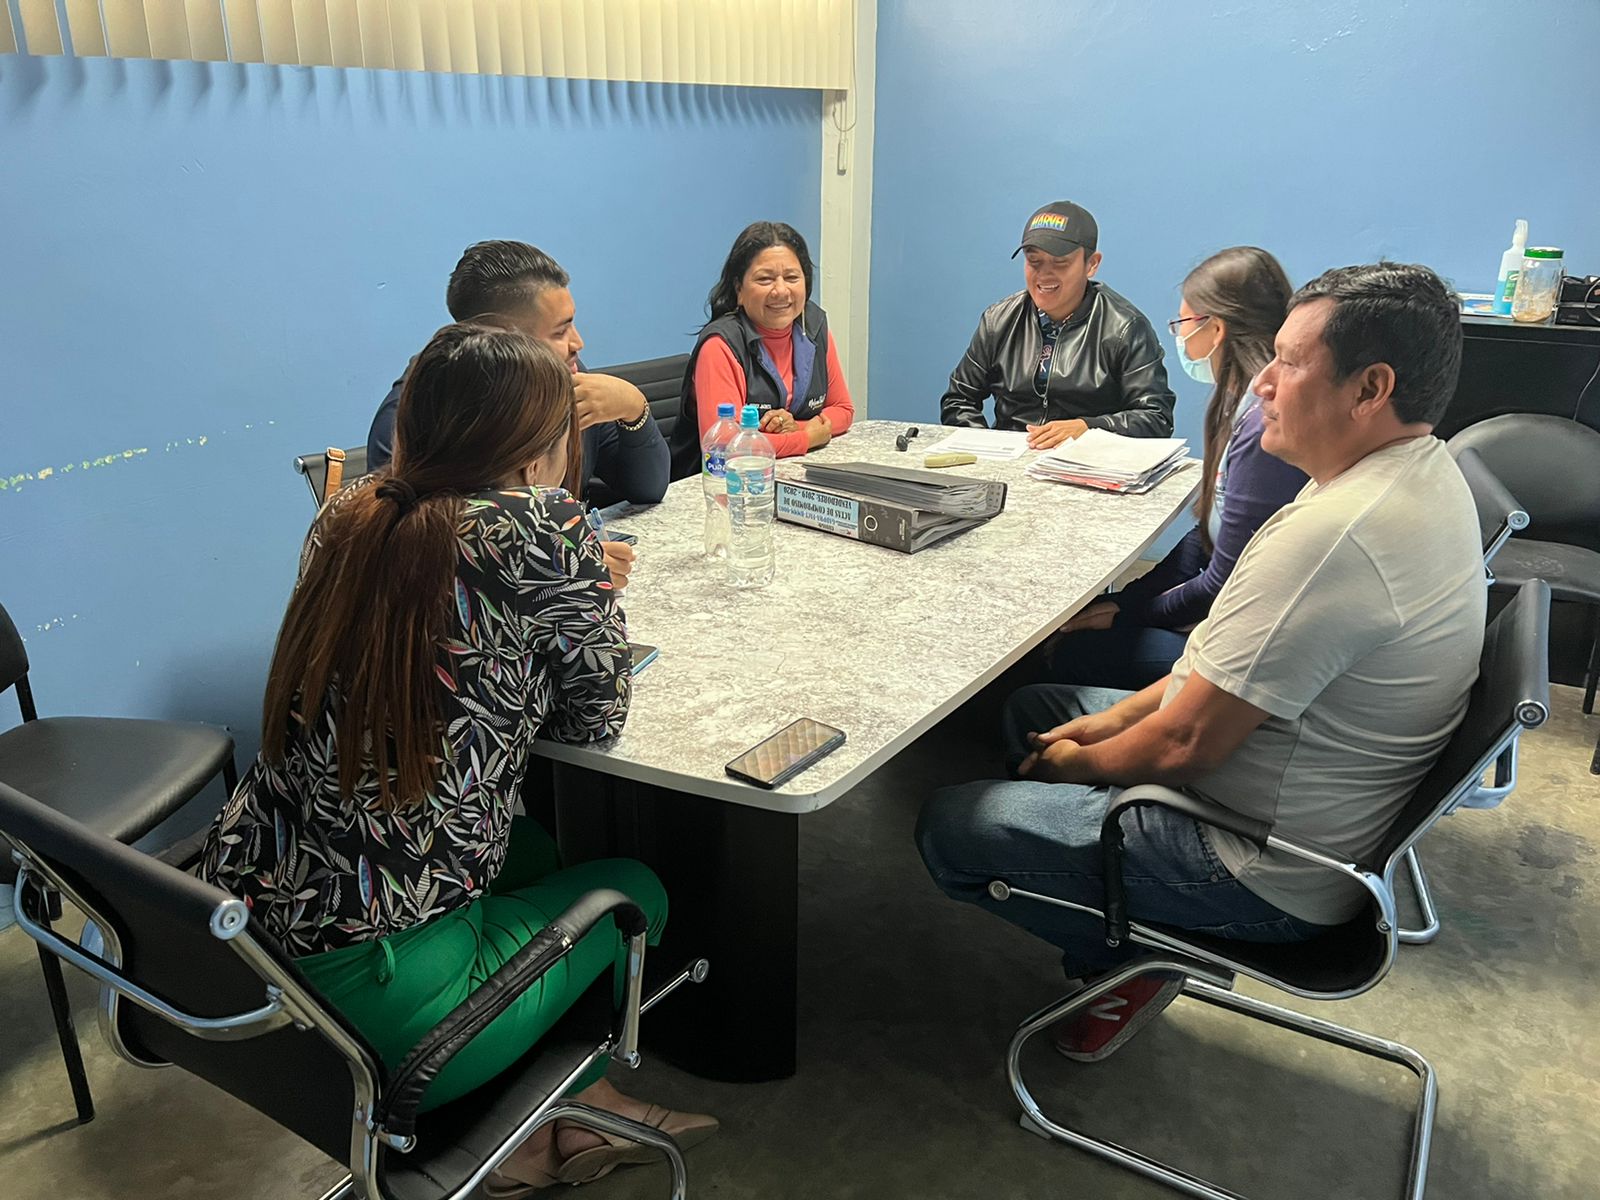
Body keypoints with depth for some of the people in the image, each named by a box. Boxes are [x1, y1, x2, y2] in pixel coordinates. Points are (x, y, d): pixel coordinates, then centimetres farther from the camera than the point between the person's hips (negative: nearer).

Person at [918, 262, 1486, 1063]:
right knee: (1032, 708, 21)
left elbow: (1183, 746, -26)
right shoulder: (1422, 473, 1)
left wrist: (1082, 762, -6)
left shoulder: (1335, 537, -33)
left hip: (1266, 877, -10)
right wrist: (1119, 718, 5)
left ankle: (1128, 961, 13)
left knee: (948, 830, -6)